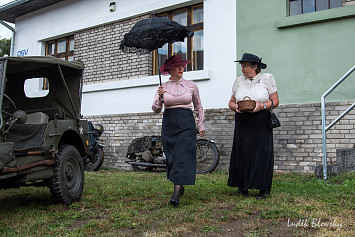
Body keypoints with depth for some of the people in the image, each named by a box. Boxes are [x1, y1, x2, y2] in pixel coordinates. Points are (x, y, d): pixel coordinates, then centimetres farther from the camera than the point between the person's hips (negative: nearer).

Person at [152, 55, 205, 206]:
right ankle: (180, 187, 26)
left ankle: (176, 194, -14)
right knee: (171, 157, 7)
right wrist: (160, 98, -18)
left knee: (183, 157, -11)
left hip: (186, 124, -2)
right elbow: (156, 109, 1)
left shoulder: (191, 85, 6)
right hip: (169, 124, 2)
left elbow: (198, 106, 17)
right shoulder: (163, 87, 6)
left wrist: (201, 125, 16)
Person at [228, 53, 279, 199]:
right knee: (242, 153, 1)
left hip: (261, 123, -2)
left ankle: (263, 189, 8)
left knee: (262, 154, -3)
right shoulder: (239, 81, 12)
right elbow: (231, 102, 14)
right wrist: (235, 107, -9)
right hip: (242, 123, 3)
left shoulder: (267, 78, 3)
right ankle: (242, 187, 14)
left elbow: (275, 101, 1)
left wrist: (261, 106, -17)